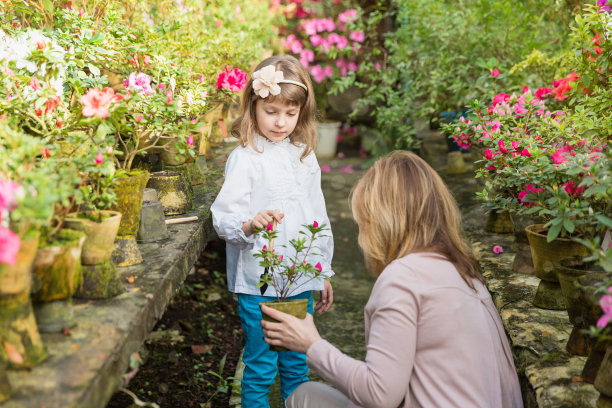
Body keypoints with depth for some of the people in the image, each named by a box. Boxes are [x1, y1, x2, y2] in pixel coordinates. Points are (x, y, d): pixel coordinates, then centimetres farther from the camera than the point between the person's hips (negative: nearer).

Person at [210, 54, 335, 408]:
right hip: (260, 282, -5)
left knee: (297, 366, 15)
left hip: (302, 279, 5)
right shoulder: (245, 158, -7)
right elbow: (223, 219, -13)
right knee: (261, 368, 4)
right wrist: (250, 224, -34)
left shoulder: (305, 155, 10)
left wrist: (324, 272, 18)